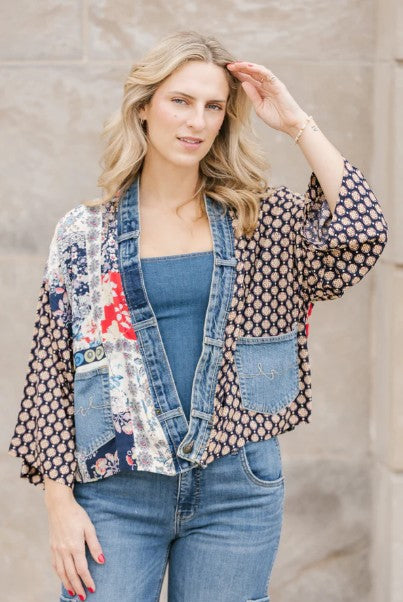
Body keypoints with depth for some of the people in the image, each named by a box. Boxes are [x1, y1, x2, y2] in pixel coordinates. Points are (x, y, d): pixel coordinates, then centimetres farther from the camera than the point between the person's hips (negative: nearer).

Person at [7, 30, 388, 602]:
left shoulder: (262, 220, 5)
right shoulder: (86, 232, 3)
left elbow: (362, 233, -13)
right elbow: (51, 373, 2)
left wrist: (297, 123, -8)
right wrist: (60, 500, -4)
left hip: (237, 490, 1)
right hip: (117, 490, -1)